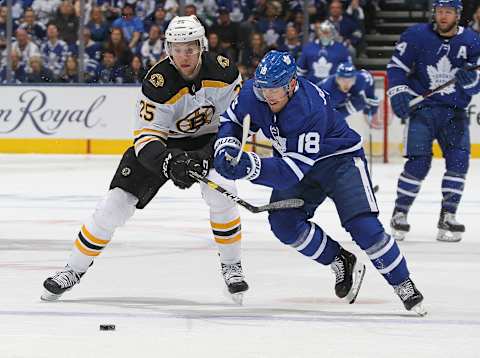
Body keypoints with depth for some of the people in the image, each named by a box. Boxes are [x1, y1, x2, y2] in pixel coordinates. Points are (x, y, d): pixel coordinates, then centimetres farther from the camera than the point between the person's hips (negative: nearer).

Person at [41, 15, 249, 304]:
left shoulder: (223, 71, -22)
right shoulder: (159, 83, -28)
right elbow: (146, 140, -28)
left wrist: (204, 158, -26)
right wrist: (170, 162, -48)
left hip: (206, 140, 1)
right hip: (161, 142, -1)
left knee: (221, 191, -26)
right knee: (116, 204, -9)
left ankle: (231, 266, -6)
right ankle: (74, 270, 8)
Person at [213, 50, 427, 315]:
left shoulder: (311, 109, -37)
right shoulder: (252, 93, -18)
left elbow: (294, 171, -39)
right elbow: (231, 119, 3)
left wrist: (250, 166, -50)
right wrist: (226, 149, -17)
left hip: (339, 158, -7)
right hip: (293, 157, 7)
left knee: (362, 225, -20)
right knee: (282, 222, -12)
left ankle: (404, 286, -4)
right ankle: (341, 263, 9)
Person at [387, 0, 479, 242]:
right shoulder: (416, 36, -6)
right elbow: (396, 67, 0)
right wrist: (398, 93, -14)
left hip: (454, 111, 2)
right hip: (422, 107, -2)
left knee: (459, 159, -11)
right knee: (419, 162, -12)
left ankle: (447, 216, -1)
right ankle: (399, 213, 2)